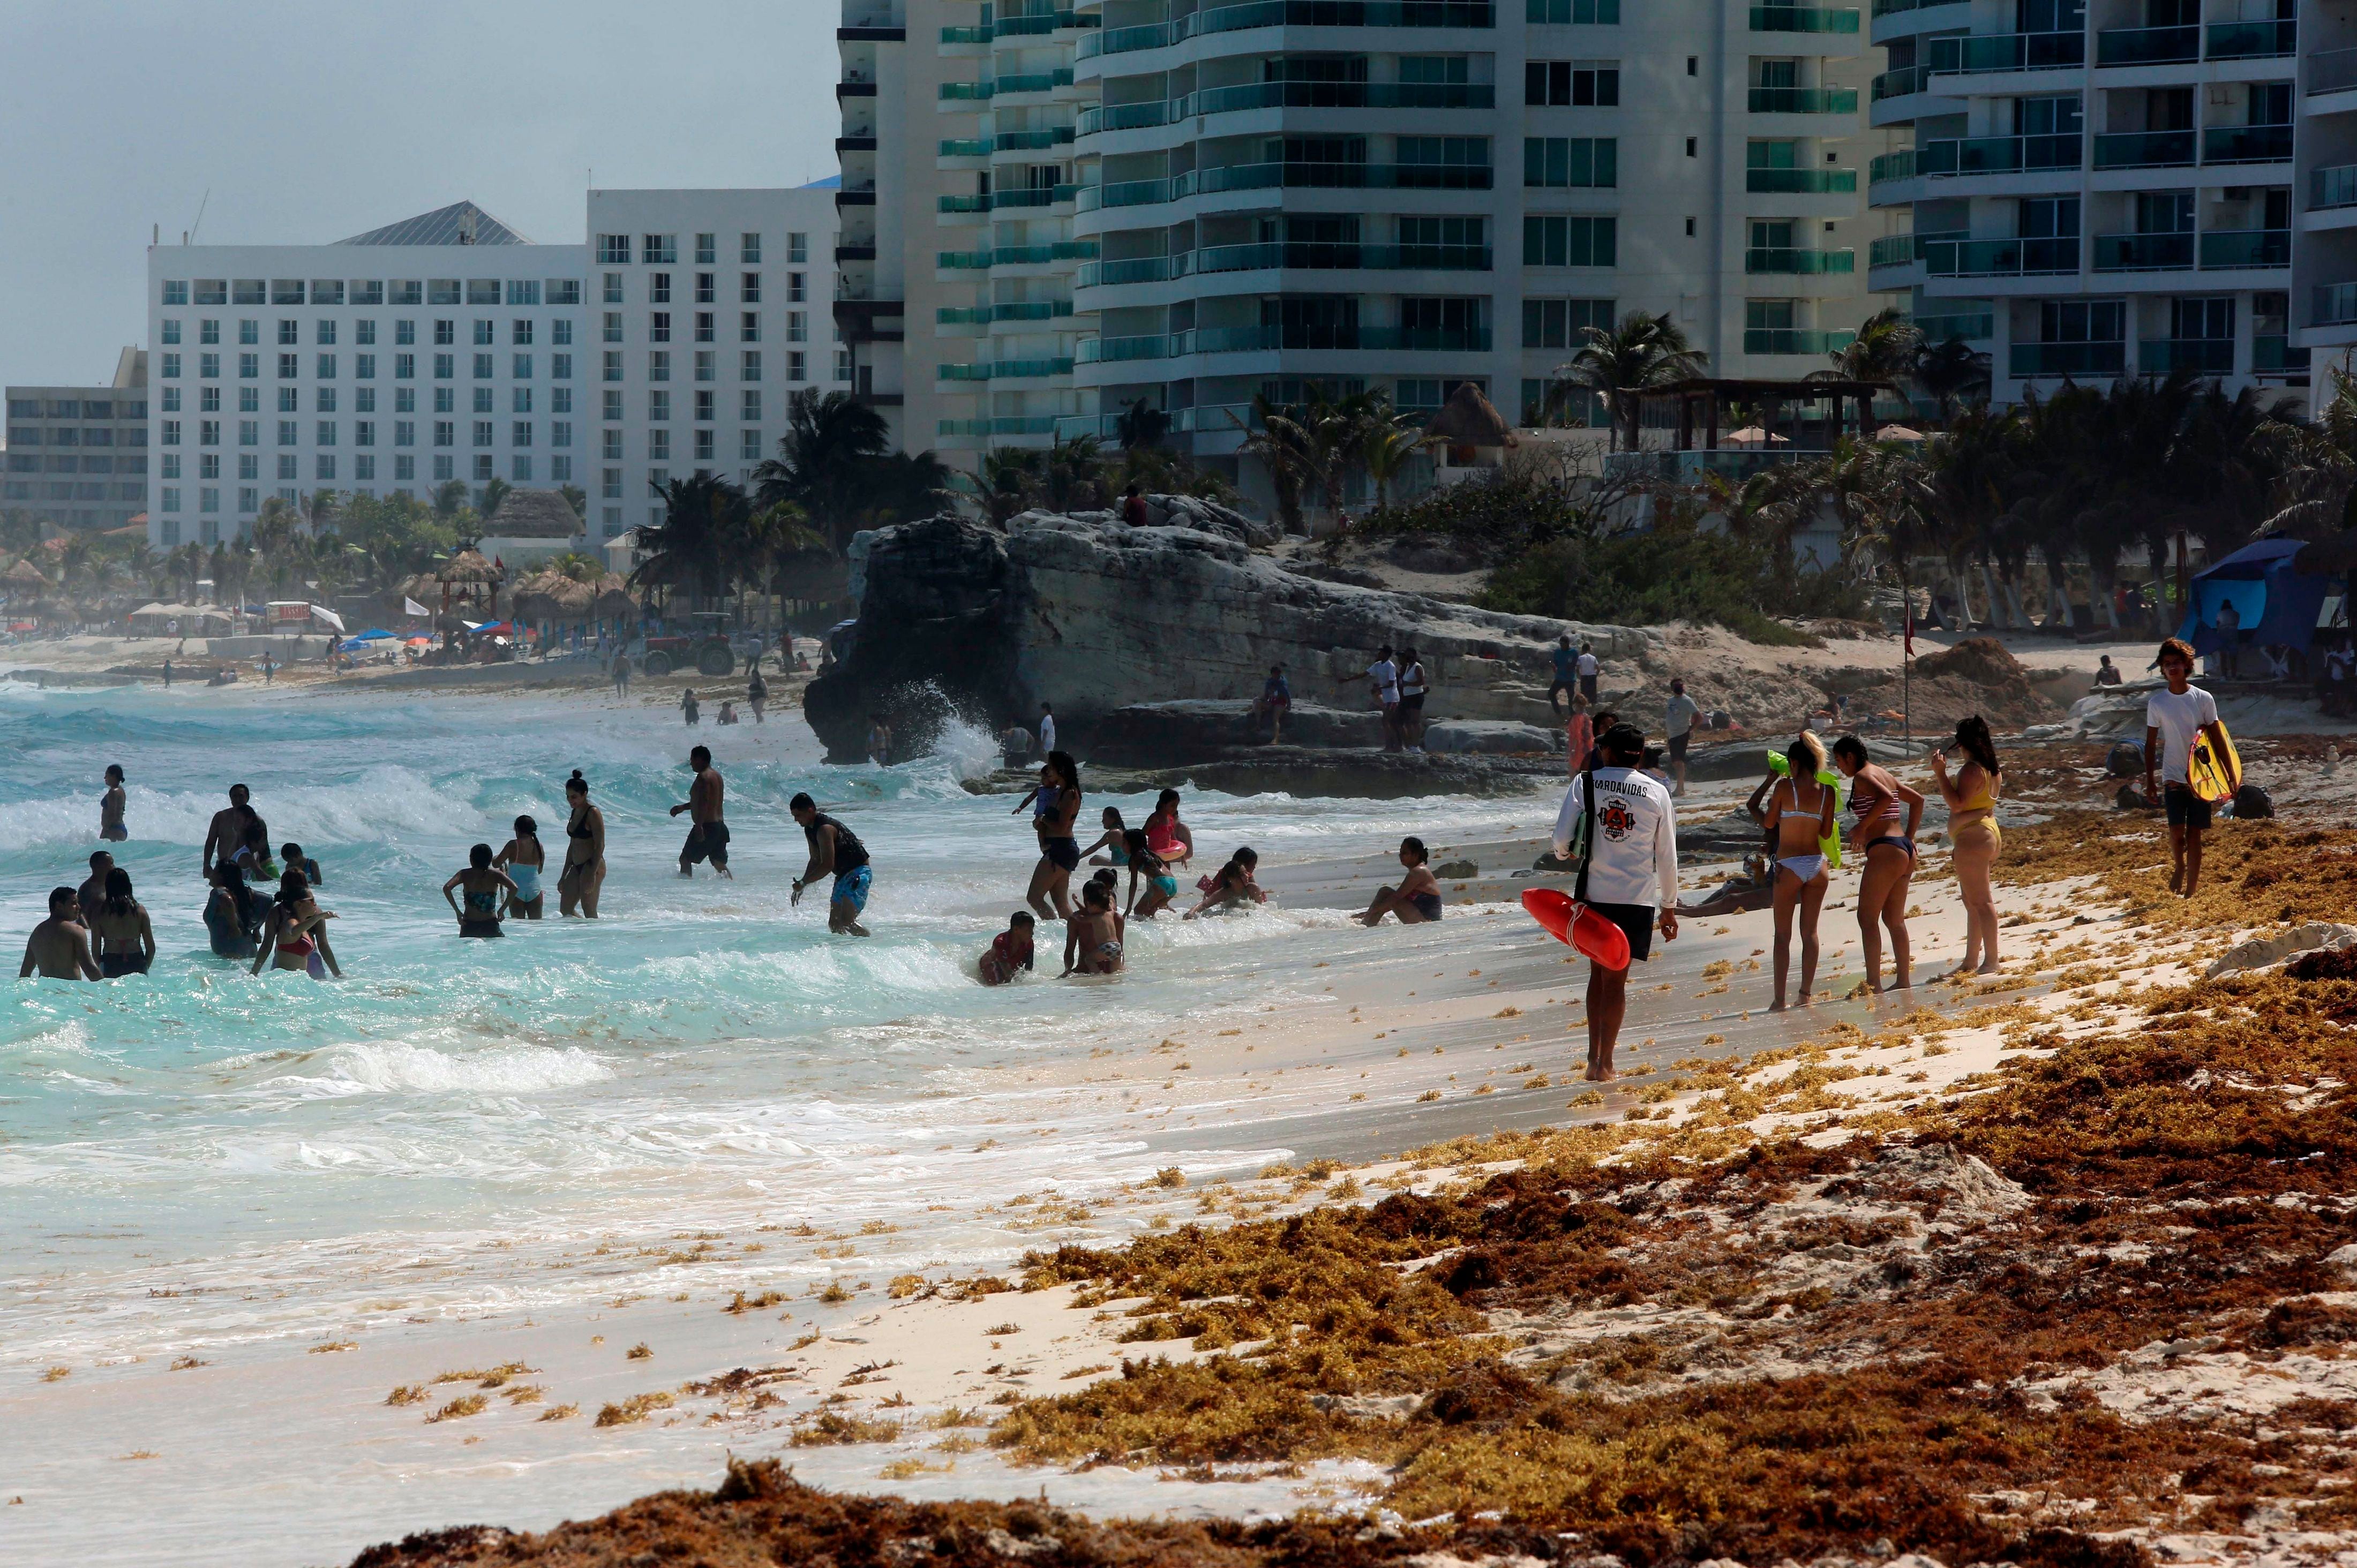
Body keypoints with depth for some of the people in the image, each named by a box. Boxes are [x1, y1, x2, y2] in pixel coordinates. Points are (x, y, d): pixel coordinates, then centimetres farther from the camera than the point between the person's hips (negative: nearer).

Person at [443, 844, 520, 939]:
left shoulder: (465, 874, 3)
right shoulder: (495, 874, 2)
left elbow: (447, 888, -10)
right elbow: (514, 888, -10)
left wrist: (457, 911, -3)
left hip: (469, 925, 1)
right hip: (490, 926, -1)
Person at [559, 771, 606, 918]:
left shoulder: (593, 814, -11)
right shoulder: (575, 813, 14)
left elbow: (600, 846, -16)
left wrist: (592, 874, -22)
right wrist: (564, 876, 20)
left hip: (592, 866, -9)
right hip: (577, 867, 9)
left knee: (589, 912, -8)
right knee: (565, 910, 7)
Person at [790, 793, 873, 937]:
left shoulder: (824, 829, -22)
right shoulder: (810, 830, 9)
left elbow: (827, 866, -26)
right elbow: (815, 861, 19)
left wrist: (803, 883, -19)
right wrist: (801, 885, 10)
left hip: (859, 872, -10)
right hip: (843, 875, 10)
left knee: (846, 922, -22)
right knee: (834, 924, 6)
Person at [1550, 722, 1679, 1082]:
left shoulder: (1585, 783, -2)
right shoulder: (1656, 793, 1)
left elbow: (1561, 837, -6)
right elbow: (1667, 856, 4)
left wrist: (1563, 855, 19)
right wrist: (1669, 907, 13)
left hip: (1594, 894, 1)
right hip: (1638, 897, -1)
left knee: (1598, 973, 16)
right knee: (1616, 980, 3)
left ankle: (1594, 1055, 14)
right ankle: (1604, 1063, 1)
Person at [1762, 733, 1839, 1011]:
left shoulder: (1785, 786, -9)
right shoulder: (1826, 792, 1)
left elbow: (1769, 823, 0)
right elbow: (1826, 832, 7)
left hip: (1789, 866, -4)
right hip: (1817, 864, 4)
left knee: (1783, 935, 3)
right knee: (1810, 932, 12)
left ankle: (1780, 999, -2)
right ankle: (1806, 994, 12)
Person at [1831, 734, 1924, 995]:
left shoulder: (1862, 777, -8)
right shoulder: (1885, 776, 19)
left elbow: (1886, 797, -27)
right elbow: (1917, 799, 28)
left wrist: (1862, 828, -18)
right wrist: (1909, 838, 25)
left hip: (1884, 851, -9)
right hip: (1904, 849, 9)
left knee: (1867, 919, -6)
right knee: (1894, 919, 14)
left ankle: (1874, 984, -11)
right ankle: (1903, 982, 14)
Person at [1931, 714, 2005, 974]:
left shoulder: (1972, 770, -17)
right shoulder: (1990, 768, 15)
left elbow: (1957, 804, -24)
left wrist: (1940, 773, -23)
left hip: (1972, 839, -11)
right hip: (1988, 834, 11)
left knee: (1980, 902, -11)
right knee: (1974, 902, 16)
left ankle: (1991, 962, -13)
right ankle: (1971, 961, 22)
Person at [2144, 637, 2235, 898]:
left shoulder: (2204, 699, 0)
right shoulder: (2156, 704, 1)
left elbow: (2218, 737, 4)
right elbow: (2151, 744, 6)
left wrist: (2230, 775, 1)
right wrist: (2149, 781, 2)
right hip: (2173, 776, 0)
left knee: (2194, 833, -1)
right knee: (2176, 831, -10)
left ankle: (2191, 890, 6)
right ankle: (2179, 866, 22)